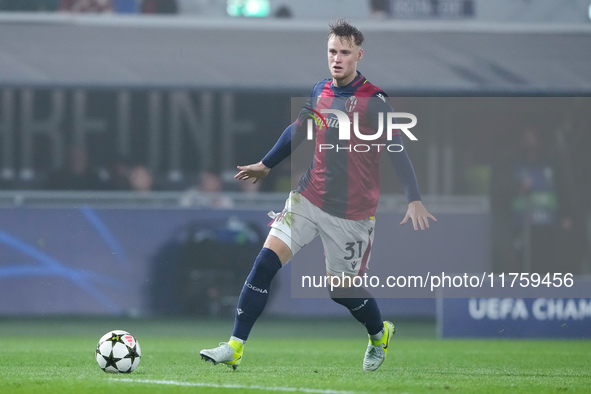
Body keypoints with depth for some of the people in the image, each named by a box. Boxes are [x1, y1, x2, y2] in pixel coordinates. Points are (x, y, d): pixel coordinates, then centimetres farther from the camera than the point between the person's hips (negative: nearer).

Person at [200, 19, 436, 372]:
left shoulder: (373, 100, -13)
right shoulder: (320, 92, 4)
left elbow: (398, 152, -18)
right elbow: (297, 131, 21)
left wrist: (414, 200, -29)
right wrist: (266, 165, 32)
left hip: (352, 214, -4)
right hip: (309, 199, 4)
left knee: (343, 290, 6)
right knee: (266, 262, -12)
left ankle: (380, 333, 39)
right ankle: (235, 347, -11)